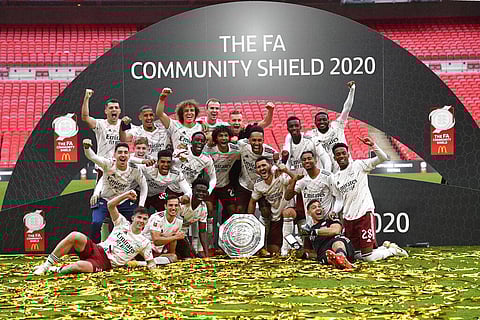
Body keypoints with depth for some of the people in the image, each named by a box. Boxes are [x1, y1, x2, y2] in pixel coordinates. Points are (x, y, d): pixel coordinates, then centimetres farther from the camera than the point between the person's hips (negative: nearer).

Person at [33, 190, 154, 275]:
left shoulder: (144, 243, 8)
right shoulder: (123, 224, 11)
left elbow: (151, 261, 14)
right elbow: (110, 205, 3)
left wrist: (151, 265, -8)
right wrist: (126, 195, -7)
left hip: (106, 263, -3)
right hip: (97, 250, 3)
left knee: (80, 266, -38)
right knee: (76, 236, -30)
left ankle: (57, 270, -8)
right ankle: (46, 265, -21)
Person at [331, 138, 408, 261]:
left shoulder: (358, 165, 0)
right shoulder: (335, 178, 14)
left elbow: (383, 158, -10)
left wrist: (372, 145, -22)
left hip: (364, 214, -6)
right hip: (348, 218, 6)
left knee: (368, 257, -10)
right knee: (356, 255, 7)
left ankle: (392, 250, 17)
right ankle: (386, 247, 28)